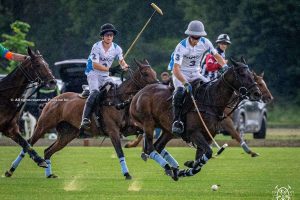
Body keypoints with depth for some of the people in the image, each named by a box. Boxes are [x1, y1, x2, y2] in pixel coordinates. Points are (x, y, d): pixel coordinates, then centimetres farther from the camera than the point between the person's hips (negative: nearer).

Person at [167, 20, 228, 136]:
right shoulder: (181, 47, -25)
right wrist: (185, 83, -44)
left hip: (195, 74, 5)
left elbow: (216, 55, 3)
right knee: (180, 91, -32)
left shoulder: (205, 43, -10)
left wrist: (225, 66, -16)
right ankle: (176, 121, -30)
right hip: (180, 74, -5)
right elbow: (176, 69, -31)